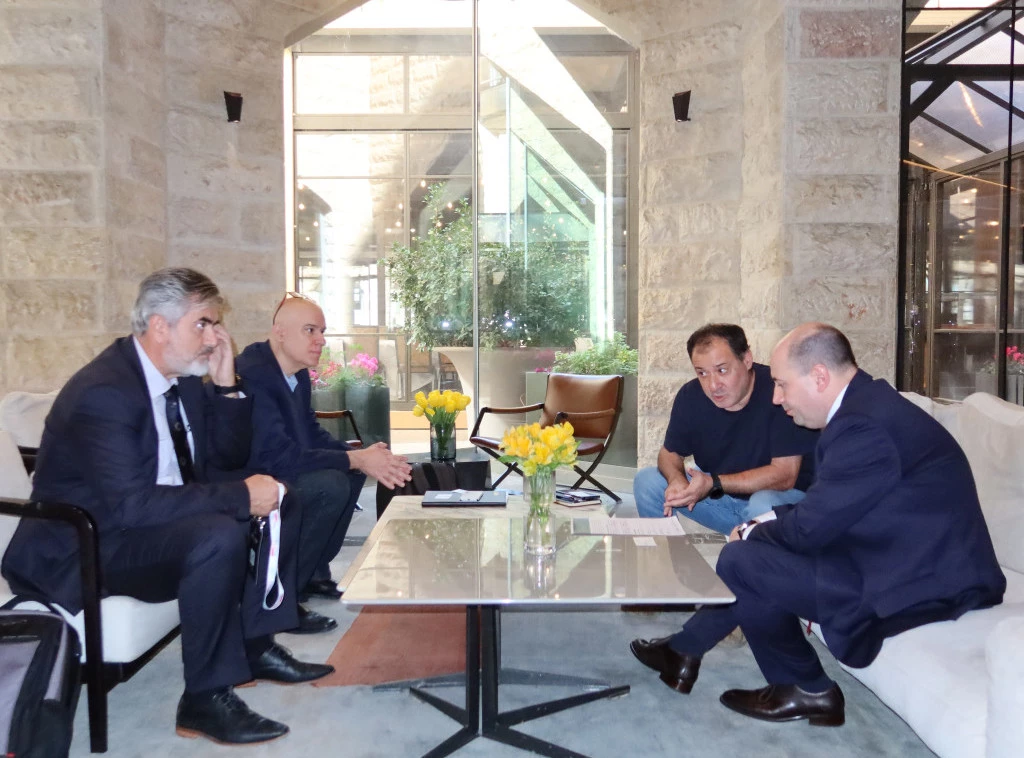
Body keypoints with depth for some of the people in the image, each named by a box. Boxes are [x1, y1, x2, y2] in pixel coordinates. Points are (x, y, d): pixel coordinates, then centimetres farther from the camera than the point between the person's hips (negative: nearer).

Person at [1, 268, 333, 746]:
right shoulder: (103, 392, -25)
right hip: (88, 546, -9)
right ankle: (205, 698, -18)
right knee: (220, 536, -33)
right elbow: (129, 506, -34)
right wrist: (241, 497, -32)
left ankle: (256, 646, 10)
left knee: (277, 509, 1)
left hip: (162, 522, 9)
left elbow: (227, 458, 6)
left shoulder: (185, 377, 0)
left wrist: (227, 387, -9)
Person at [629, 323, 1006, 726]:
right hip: (919, 558, 11)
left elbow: (808, 529, -21)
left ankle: (808, 692, 10)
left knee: (742, 561, -11)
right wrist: (764, 522, 4)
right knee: (755, 547, 14)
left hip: (924, 583, -11)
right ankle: (684, 650, 25)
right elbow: (823, 508, 15)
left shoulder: (863, 424, -25)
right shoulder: (866, 403, 7)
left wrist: (752, 533, -2)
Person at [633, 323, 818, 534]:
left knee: (763, 505, -37)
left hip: (781, 496, -5)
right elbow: (670, 452, 3)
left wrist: (713, 483, -31)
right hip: (718, 495, 5)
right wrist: (676, 479, -22)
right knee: (646, 480, -7)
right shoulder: (691, 395, -9)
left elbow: (785, 474, -24)